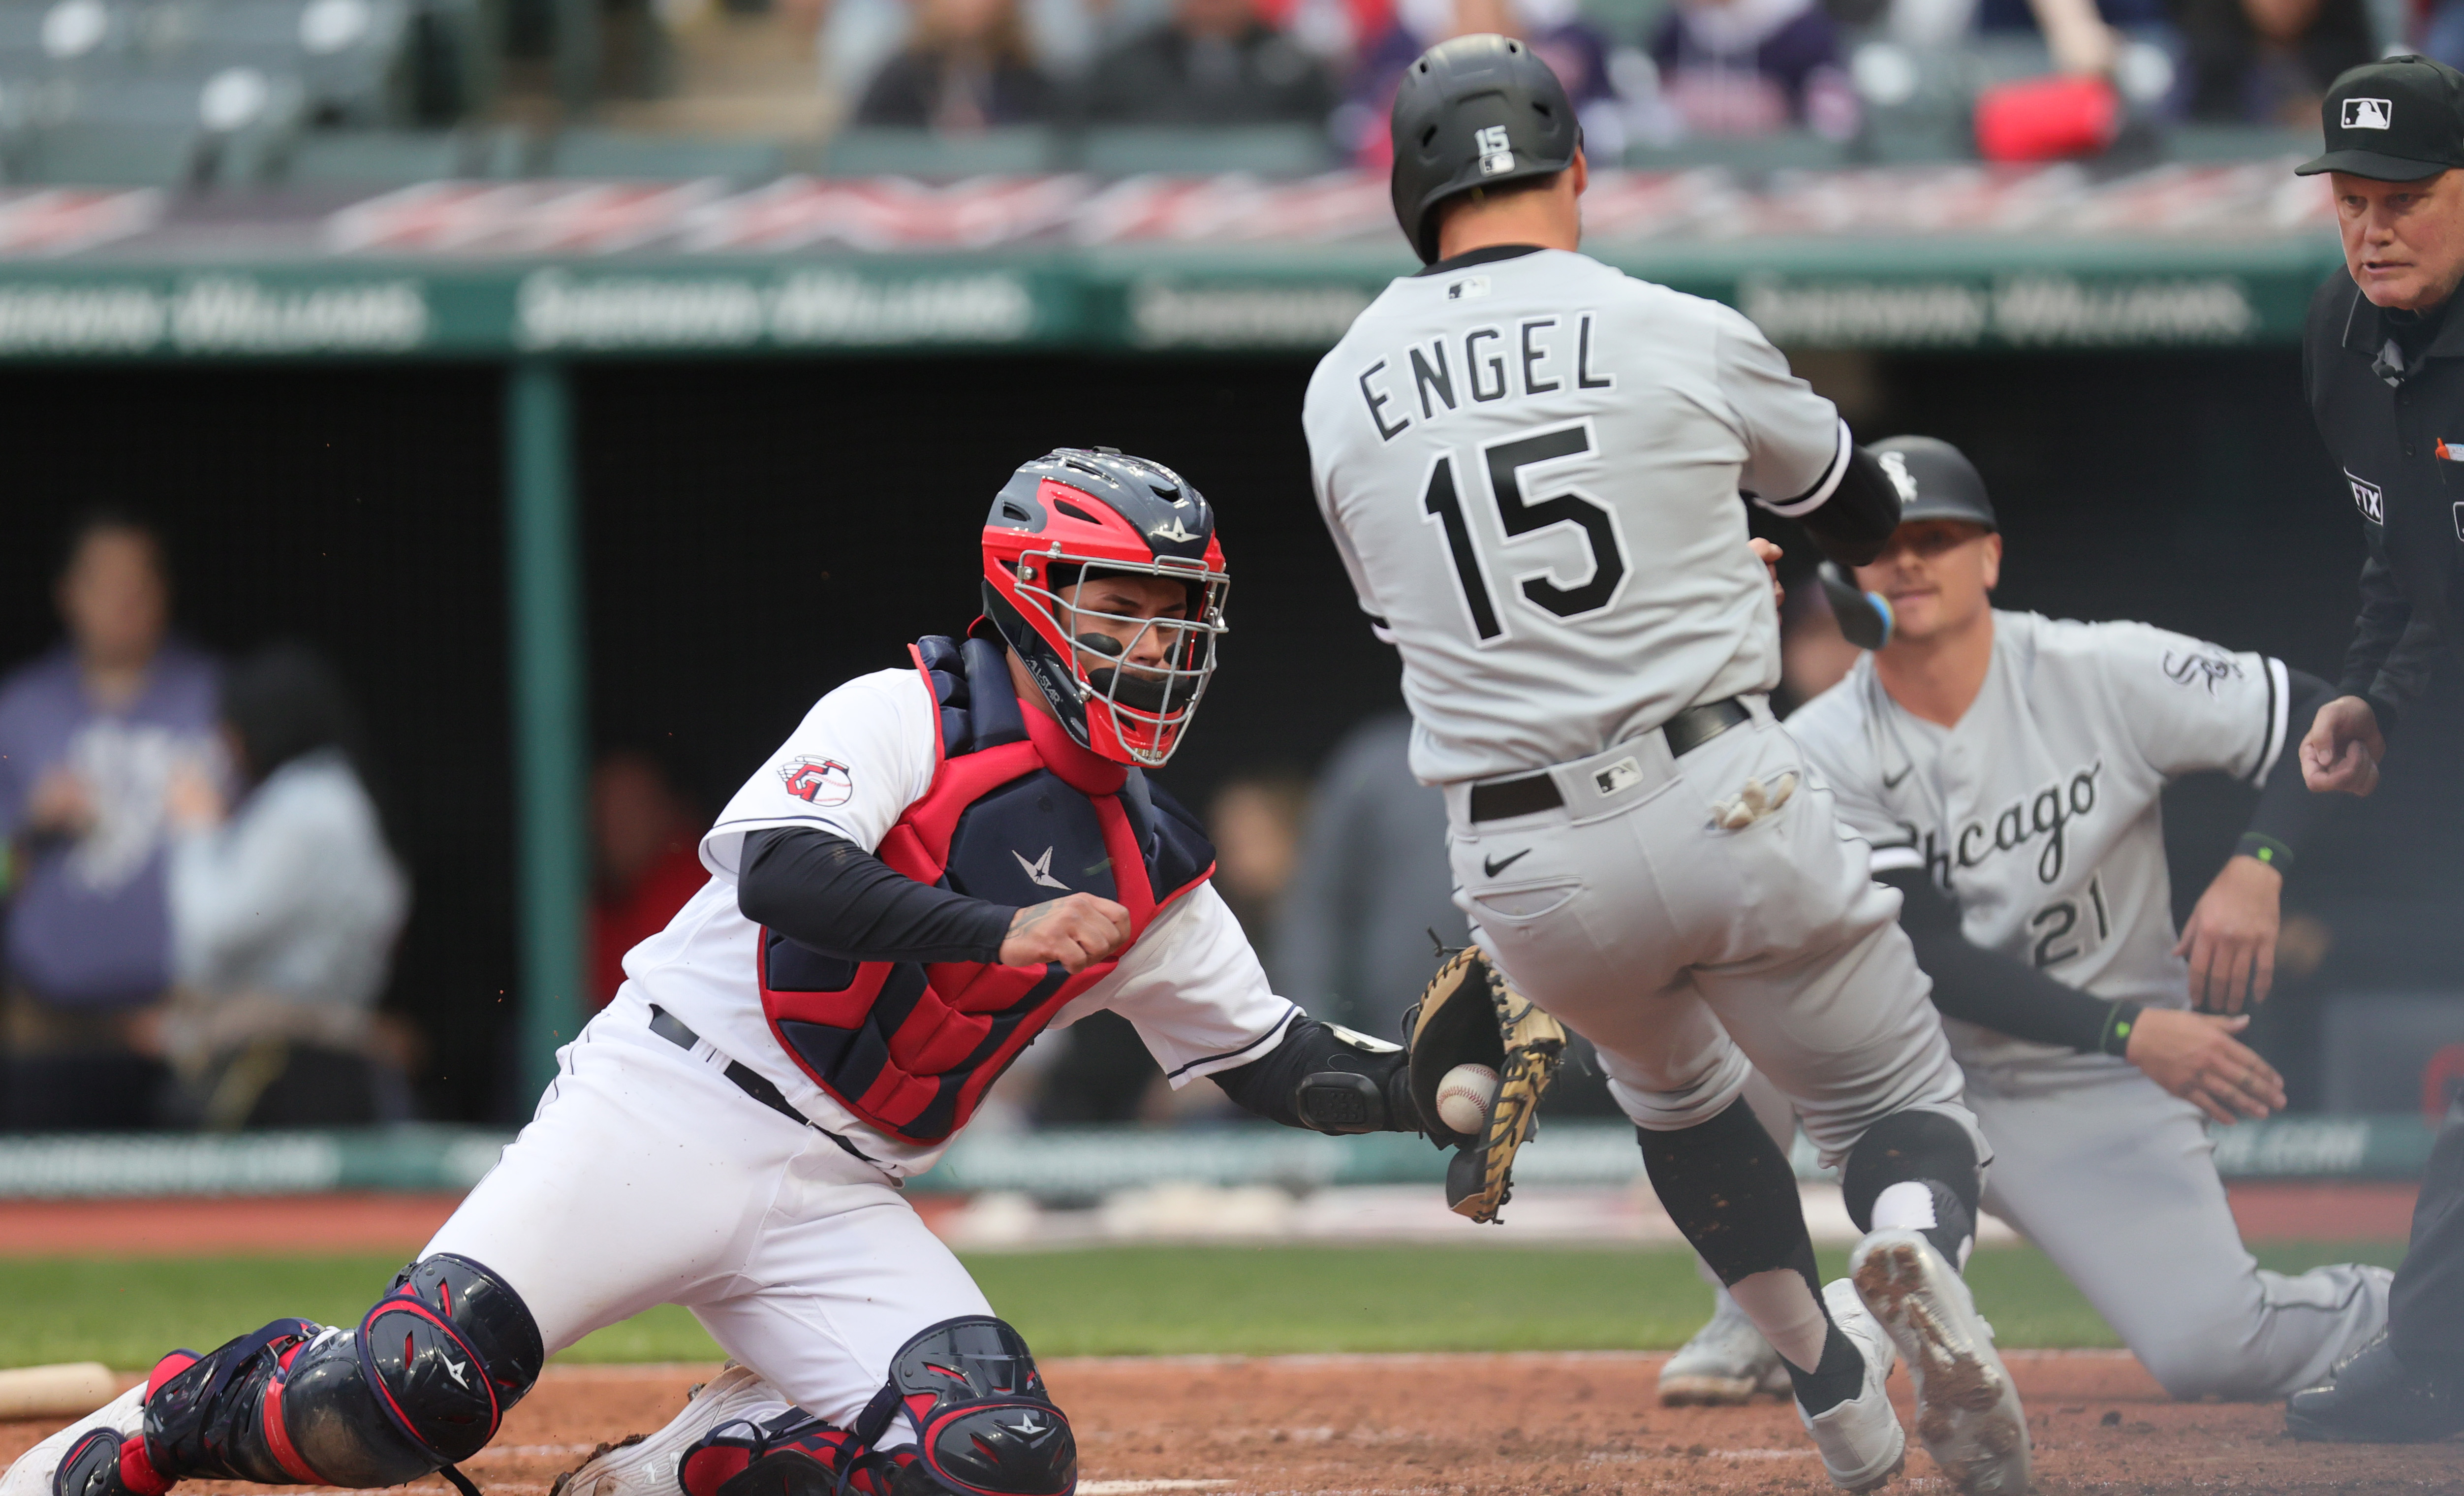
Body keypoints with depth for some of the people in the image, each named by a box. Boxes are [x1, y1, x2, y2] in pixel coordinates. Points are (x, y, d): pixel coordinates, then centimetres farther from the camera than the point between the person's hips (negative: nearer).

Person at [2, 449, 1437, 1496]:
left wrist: (1434, 1089, 7)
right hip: (667, 1108, -6)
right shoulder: (907, 715, -3)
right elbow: (780, 870, -20)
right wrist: (997, 931, -25)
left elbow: (1270, 1059, 21)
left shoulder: (1149, 866, 14)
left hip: (836, 1201, 6)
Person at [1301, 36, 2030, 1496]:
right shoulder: (1683, 337, -1)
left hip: (1520, 872, 3)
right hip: (1726, 809, -3)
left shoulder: (1343, 393, 7)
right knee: (1906, 1108, 11)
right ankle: (1914, 1249, -24)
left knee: (1674, 1086, 33)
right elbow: (1865, 514, 16)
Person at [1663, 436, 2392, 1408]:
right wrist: (2132, 1033, -30)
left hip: (2105, 1094, -2)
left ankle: (2397, 1312, 16)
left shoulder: (2105, 675, -11)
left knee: (2206, 1355, -20)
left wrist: (2256, 867, -25)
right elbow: (1936, 963, -18)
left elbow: (2316, 721, -5)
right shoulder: (1823, 753, -10)